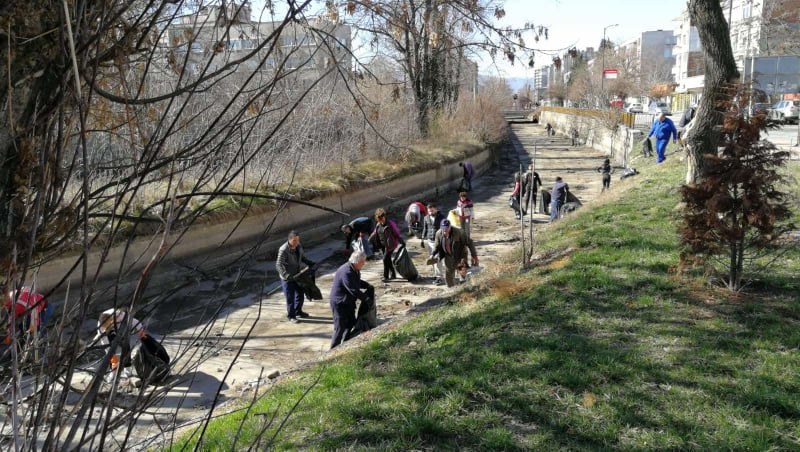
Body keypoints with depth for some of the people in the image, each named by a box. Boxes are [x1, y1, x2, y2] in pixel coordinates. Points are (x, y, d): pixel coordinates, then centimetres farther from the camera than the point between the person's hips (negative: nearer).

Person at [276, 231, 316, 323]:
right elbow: (279, 265, -27)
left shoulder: (299, 246, -3)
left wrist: (309, 263, 4)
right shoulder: (283, 250, -26)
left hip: (298, 275, 7)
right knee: (290, 297, 4)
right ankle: (291, 316, 22)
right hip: (287, 278, -7)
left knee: (300, 294, 20)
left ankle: (298, 311, 41)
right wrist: (286, 275, -38)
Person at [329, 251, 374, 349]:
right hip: (339, 303, -10)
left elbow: (358, 282, 20)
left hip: (348, 302, 10)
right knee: (340, 328, -4)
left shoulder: (354, 270, 3)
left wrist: (369, 286, 4)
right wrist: (368, 300, -20)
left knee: (351, 324, 18)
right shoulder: (346, 272, -30)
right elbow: (354, 291, -29)